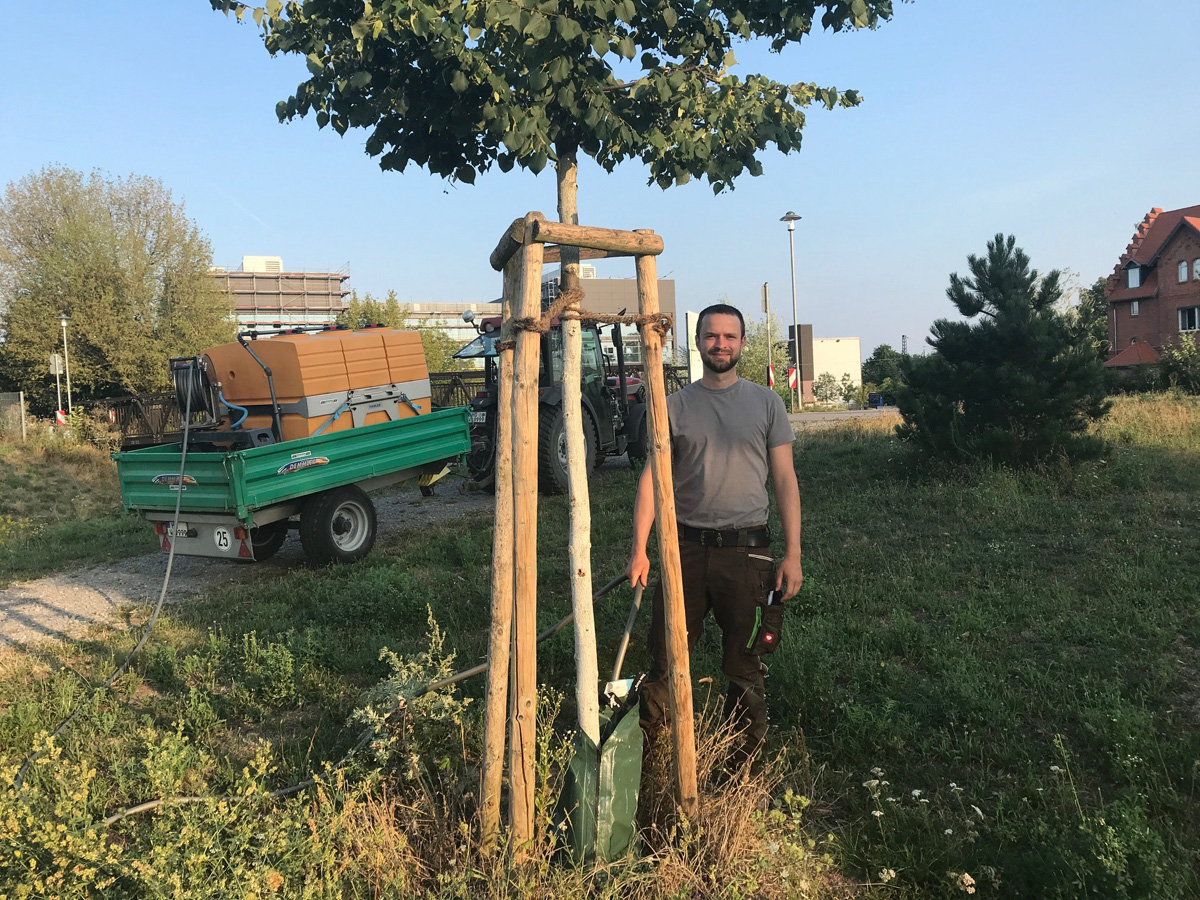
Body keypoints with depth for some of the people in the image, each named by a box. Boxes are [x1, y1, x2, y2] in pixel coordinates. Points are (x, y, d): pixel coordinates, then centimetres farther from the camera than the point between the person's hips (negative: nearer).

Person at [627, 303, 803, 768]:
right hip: (686, 546, 1)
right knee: (665, 657, 5)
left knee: (746, 665, 7)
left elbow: (785, 480, 5)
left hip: (747, 550, 0)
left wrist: (792, 553, -1)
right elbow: (652, 477, 3)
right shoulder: (674, 406, 6)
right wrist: (639, 548, -6)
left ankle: (744, 760, 22)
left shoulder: (765, 402, 5)